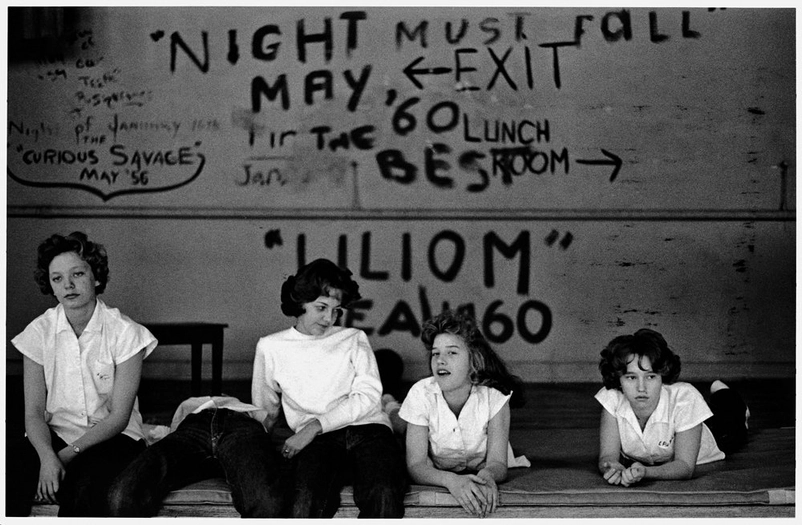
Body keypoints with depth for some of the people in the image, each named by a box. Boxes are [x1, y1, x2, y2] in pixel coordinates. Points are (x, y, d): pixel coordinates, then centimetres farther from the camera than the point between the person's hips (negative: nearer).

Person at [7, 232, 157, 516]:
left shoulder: (124, 332, -7)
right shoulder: (39, 332, 0)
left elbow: (118, 417, -8)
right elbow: (33, 413, -2)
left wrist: (68, 454, -17)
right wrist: (48, 457, -22)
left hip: (111, 437, -2)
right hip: (54, 436, 2)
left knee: (86, 490, -34)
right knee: (10, 478, -29)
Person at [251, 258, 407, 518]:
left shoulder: (354, 339, 19)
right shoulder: (270, 347, 20)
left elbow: (368, 396, 4)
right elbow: (266, 410, 31)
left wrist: (315, 426, -7)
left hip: (367, 429, 0)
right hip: (318, 441, 0)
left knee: (384, 497, -35)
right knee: (305, 503, -37)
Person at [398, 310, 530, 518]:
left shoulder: (493, 394, -18)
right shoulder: (421, 393, -17)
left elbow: (497, 462, -19)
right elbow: (415, 465, -21)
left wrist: (487, 475, -45)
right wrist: (450, 480, -42)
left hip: (483, 472, 2)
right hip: (439, 476, -2)